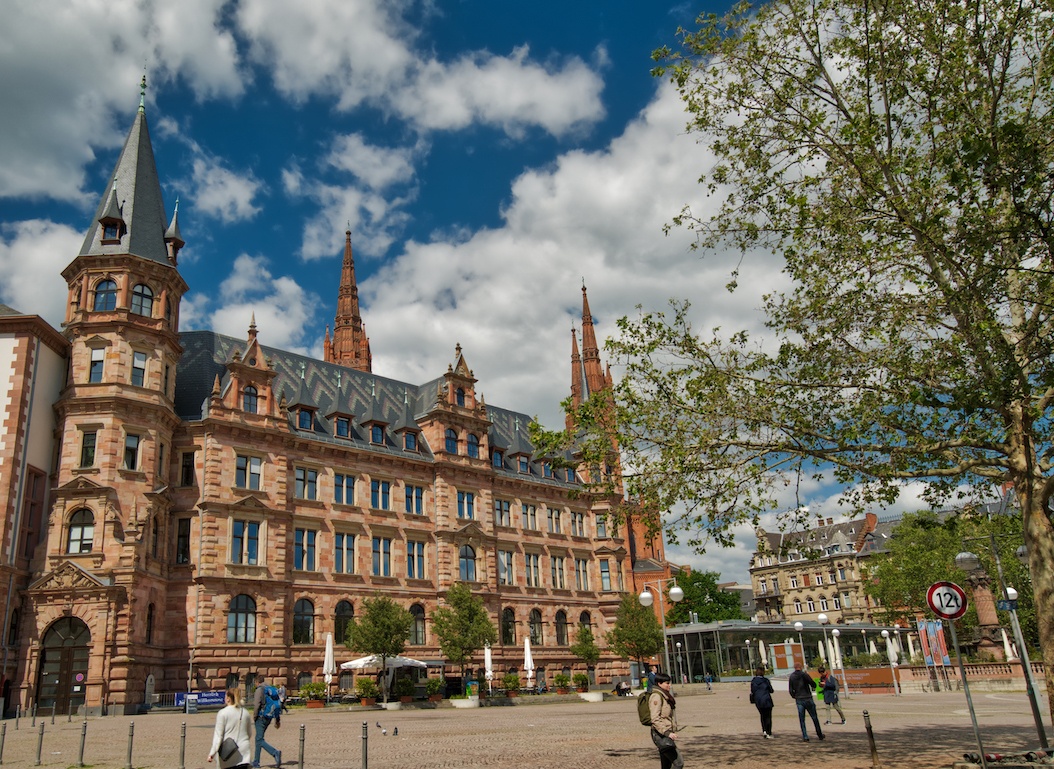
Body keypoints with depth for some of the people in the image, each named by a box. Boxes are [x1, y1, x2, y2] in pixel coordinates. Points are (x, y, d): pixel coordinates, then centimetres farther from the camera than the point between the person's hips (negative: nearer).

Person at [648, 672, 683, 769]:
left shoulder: (664, 696, 16)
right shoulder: (656, 696, -15)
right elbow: (655, 719, -22)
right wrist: (667, 733, -26)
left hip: (666, 734, 10)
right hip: (661, 735, -10)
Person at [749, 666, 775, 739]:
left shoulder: (753, 681, -1)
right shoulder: (766, 680, -8)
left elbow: (752, 691, 0)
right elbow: (771, 690, -2)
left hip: (758, 701, 3)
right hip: (767, 700, -3)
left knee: (763, 716, 19)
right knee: (768, 716, 6)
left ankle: (764, 731, 6)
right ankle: (768, 734, 5)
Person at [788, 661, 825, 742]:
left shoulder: (791, 677, 2)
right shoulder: (804, 674, -10)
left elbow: (790, 690, 2)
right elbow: (813, 683, -14)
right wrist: (813, 688, 9)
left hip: (799, 700, 3)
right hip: (808, 699, -3)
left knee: (802, 720, 7)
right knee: (814, 718, 10)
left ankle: (805, 737, 2)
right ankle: (820, 735, 19)